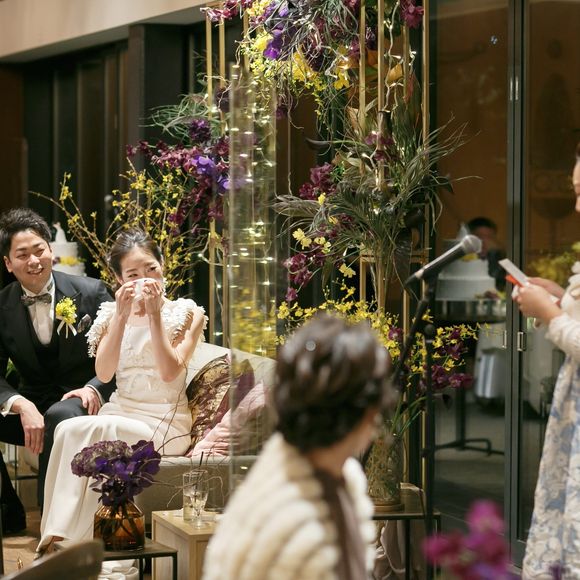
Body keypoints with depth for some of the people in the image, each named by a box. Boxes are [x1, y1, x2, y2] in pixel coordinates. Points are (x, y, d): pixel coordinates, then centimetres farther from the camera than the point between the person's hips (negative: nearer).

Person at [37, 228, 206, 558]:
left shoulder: (186, 313, 4)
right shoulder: (112, 314, 14)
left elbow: (169, 371, -11)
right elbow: (104, 373, -1)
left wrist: (154, 314, -13)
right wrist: (122, 316, -9)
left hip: (164, 425, -4)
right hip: (120, 415, 4)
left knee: (76, 431, -30)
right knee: (68, 430, -31)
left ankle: (57, 539, -28)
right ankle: (57, 539, -31)